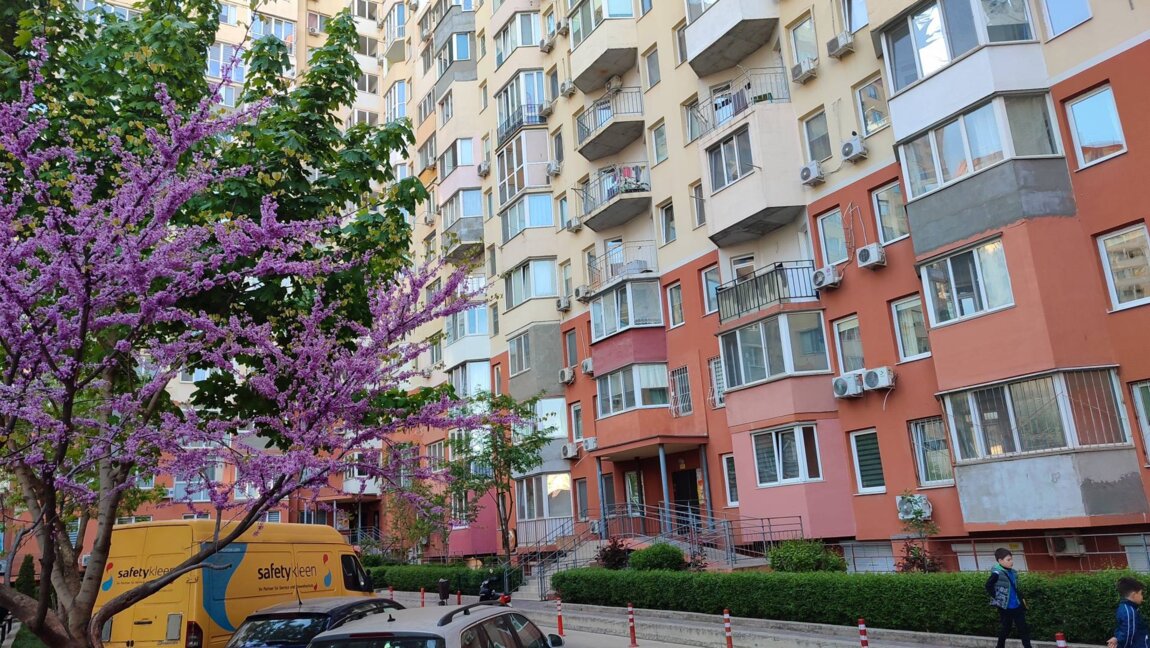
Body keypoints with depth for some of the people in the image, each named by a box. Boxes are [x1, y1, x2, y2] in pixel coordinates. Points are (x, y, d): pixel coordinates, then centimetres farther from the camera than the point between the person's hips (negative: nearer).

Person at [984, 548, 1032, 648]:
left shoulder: (1013, 572, 5)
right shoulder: (997, 573, -19)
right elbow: (988, 586, -23)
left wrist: (1021, 598, 12)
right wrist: (997, 598, -17)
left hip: (1017, 606, 6)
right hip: (1005, 607, -6)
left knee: (1024, 628, 7)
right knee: (1005, 629, 6)